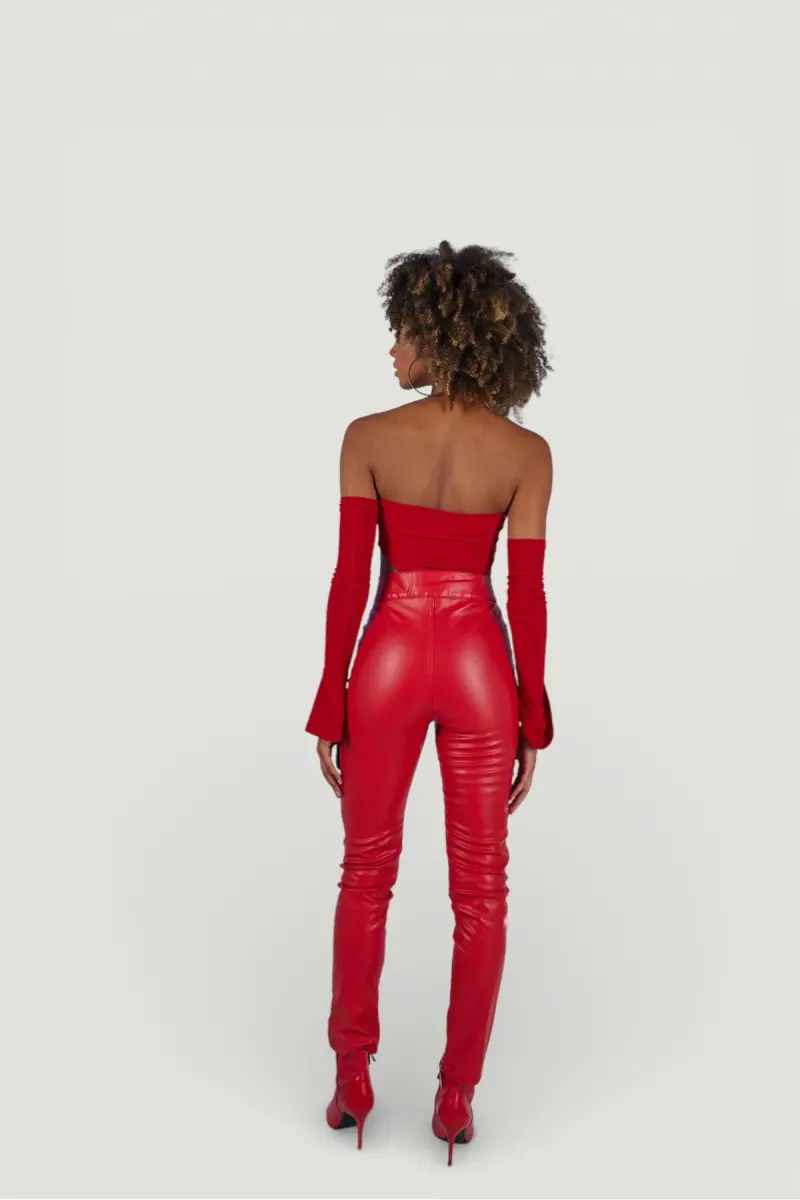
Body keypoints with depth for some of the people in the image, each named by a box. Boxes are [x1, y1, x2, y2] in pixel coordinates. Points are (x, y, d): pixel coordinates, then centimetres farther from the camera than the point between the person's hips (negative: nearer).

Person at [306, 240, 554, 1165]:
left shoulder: (368, 438, -9)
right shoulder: (527, 452, -6)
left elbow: (350, 581, -9)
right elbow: (526, 597, -7)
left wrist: (328, 710, -1)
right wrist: (532, 723, 2)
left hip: (390, 658, 0)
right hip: (478, 663, 1)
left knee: (366, 870, 18)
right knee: (480, 886, 14)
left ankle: (352, 1078, 30)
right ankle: (456, 1096, 24)